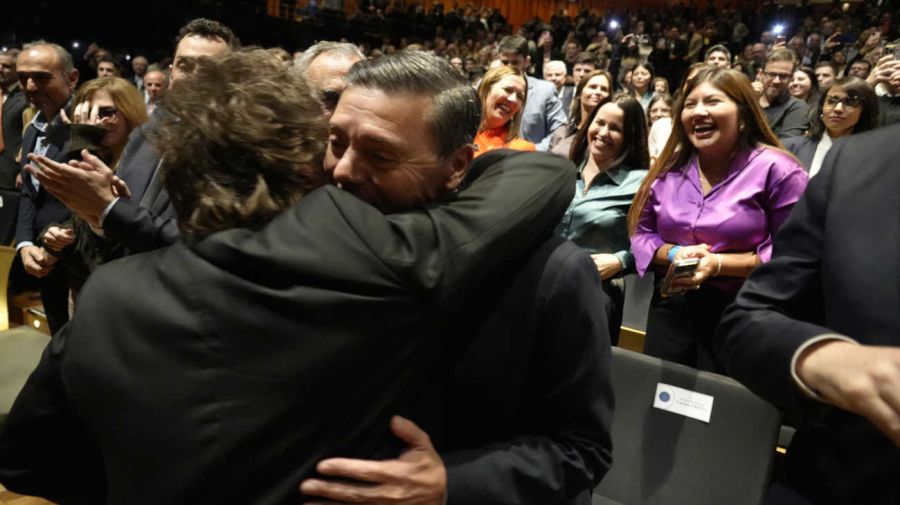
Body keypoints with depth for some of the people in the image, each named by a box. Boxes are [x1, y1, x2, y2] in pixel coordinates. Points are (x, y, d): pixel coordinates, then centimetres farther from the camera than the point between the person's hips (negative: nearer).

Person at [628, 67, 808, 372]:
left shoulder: (775, 169, -7)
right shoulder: (668, 168, 7)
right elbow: (641, 232, 10)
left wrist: (720, 263, -20)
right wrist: (673, 254, -11)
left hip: (742, 315, -4)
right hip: (671, 308, 5)